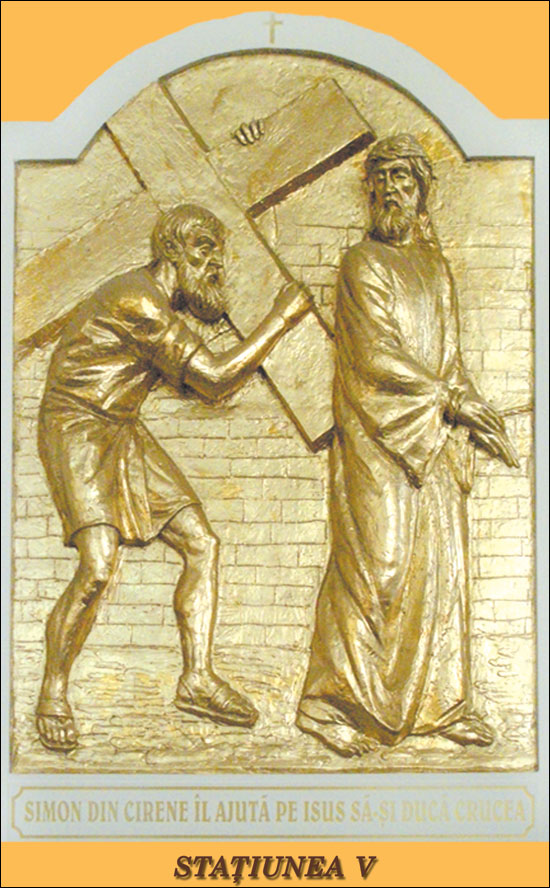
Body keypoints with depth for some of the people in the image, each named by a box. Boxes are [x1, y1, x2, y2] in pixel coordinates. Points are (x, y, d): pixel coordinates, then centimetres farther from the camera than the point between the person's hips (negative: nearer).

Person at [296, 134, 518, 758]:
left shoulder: (434, 267, 19)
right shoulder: (362, 263, -2)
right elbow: (376, 356, -12)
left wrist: (475, 418, 7)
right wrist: (452, 397, -12)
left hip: (433, 436, 7)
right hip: (377, 434, -6)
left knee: (440, 560, 5)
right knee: (374, 560, -9)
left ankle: (438, 699, 14)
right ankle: (336, 702, 1)